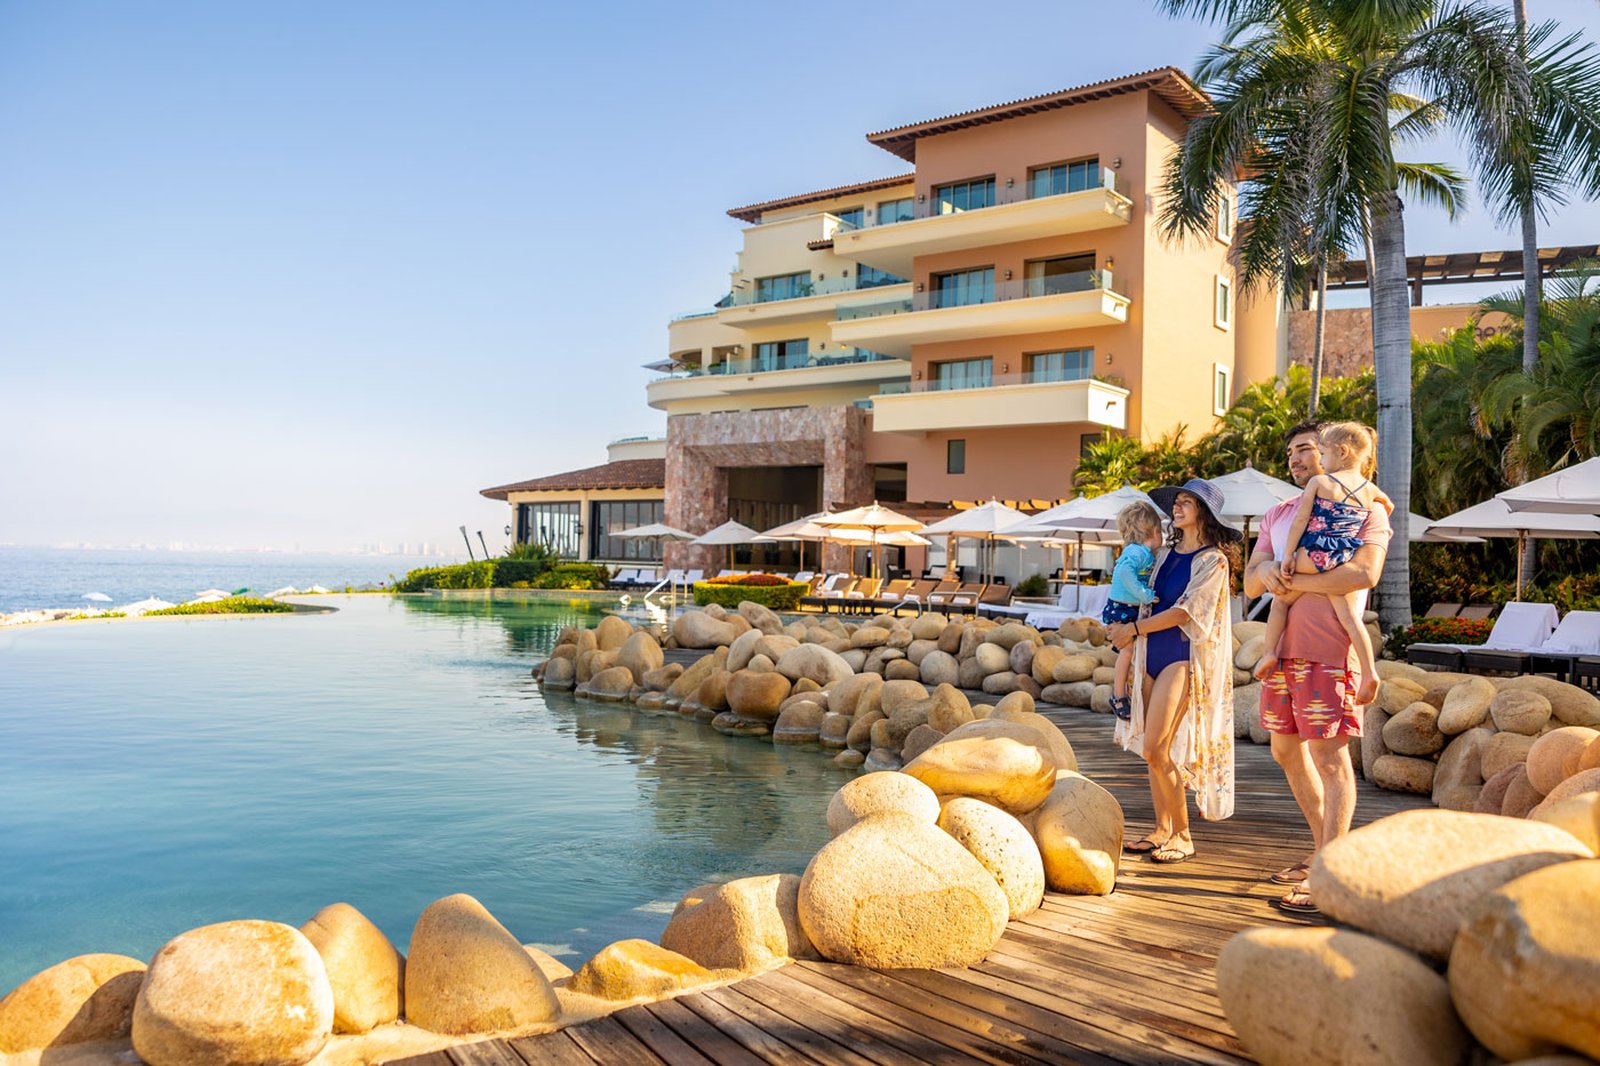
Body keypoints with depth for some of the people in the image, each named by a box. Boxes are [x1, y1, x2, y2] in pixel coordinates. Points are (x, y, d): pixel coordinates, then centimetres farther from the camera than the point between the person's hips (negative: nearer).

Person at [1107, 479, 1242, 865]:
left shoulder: (1213, 560, -5)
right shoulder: (1166, 553, 17)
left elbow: (1186, 611, -12)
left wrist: (1135, 628, -8)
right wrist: (1123, 630, 3)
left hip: (1184, 658, -7)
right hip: (1152, 656, 7)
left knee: (1156, 750, -13)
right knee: (1154, 751, 6)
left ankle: (1182, 836, 0)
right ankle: (1162, 831, 15)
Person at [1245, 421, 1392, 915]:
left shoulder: (1364, 509, -2)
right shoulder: (1278, 515, 19)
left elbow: (1364, 574, -19)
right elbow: (1248, 582, 15)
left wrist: (1296, 581, -13)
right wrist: (1266, 571, -8)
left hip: (1328, 650, -8)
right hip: (1283, 646, 8)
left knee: (1329, 755, -7)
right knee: (1287, 750, 13)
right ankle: (1323, 850, 28)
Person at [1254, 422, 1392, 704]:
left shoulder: (1319, 482, 2)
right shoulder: (1370, 489, 15)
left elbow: (1300, 520, -3)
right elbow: (1389, 506, 36)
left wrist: (1288, 554, -2)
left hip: (1314, 555, -4)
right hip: (1346, 562, 4)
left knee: (1281, 600, 12)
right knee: (1350, 617, 2)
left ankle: (1270, 653, 8)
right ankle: (1369, 672, -7)